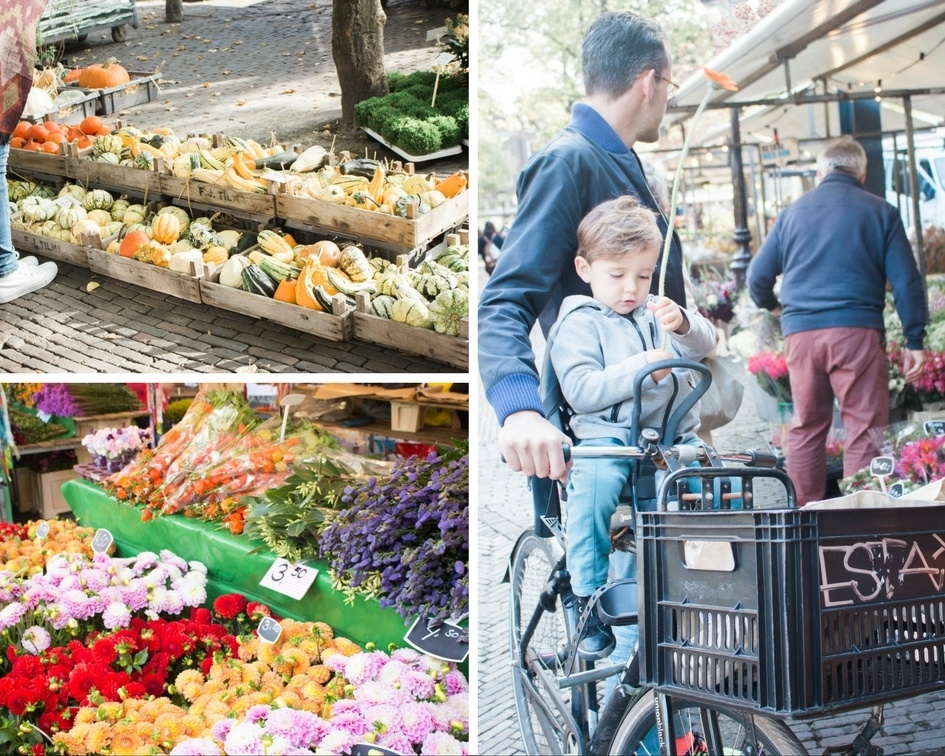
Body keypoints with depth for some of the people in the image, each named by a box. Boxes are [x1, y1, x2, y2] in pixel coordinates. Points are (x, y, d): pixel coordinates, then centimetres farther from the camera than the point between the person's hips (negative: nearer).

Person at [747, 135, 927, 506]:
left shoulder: (793, 212, 13)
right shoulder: (880, 212, 5)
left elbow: (758, 275, 15)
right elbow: (906, 281, 1)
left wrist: (770, 305, 36)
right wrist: (914, 341, 6)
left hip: (800, 333, 3)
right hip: (856, 330, -3)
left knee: (806, 426, 12)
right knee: (864, 426, 0)